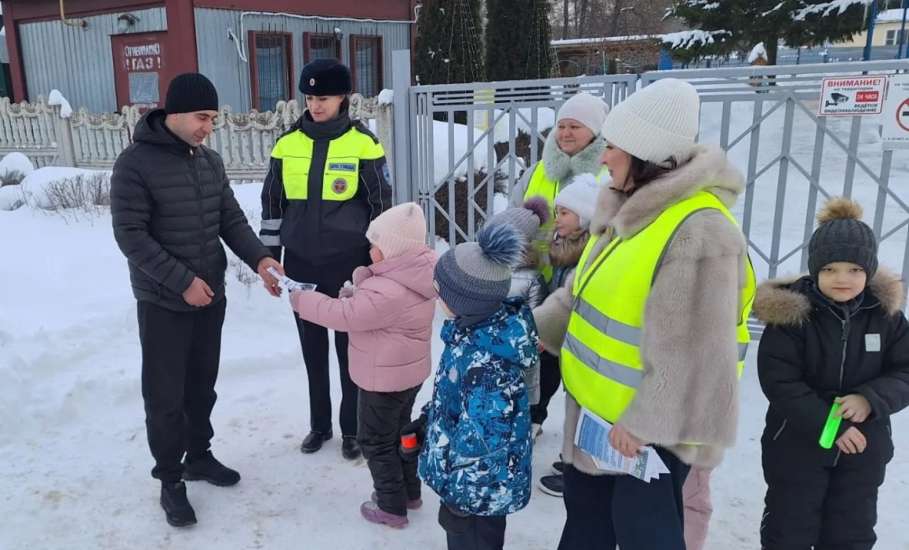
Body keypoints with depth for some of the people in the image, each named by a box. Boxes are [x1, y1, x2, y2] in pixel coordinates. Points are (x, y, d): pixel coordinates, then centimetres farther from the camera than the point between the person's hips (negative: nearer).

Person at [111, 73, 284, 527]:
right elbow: (130, 235, -17)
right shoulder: (135, 164, -14)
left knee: (202, 385, 18)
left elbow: (231, 219, 6)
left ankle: (199, 456, 36)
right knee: (165, 395, 5)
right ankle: (170, 480, 20)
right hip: (163, 303, -6)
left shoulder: (211, 161, 5)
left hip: (210, 297, 6)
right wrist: (183, 281, -20)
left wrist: (259, 259, -11)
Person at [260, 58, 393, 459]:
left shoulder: (363, 144, -6)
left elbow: (381, 206, -2)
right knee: (313, 351, 14)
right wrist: (269, 255, 7)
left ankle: (353, 428, 25)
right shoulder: (287, 144, 4)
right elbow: (272, 203, 10)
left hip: (349, 267, -3)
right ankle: (319, 424, 32)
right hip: (302, 266, 3)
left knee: (350, 349, 8)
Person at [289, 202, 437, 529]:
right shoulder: (413, 279, 0)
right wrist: (355, 295, -5)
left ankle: (392, 507, 19)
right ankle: (410, 492, 39)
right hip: (410, 372, 10)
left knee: (376, 442, 8)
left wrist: (303, 301, -14)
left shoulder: (386, 292, -32)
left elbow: (345, 316, -27)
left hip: (384, 379, -10)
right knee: (399, 431, 25)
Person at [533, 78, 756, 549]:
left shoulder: (698, 232, -28)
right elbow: (587, 289, 14)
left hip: (654, 416, -9)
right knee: (586, 506, 25)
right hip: (601, 403, 9)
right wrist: (539, 328, 9)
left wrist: (644, 420, -22)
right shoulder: (633, 208, 3)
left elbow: (692, 351, -27)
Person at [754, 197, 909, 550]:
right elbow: (779, 381, -19)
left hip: (864, 448, 4)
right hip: (797, 444, -3)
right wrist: (829, 425, -23)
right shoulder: (790, 312, -17)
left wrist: (870, 400, -21)